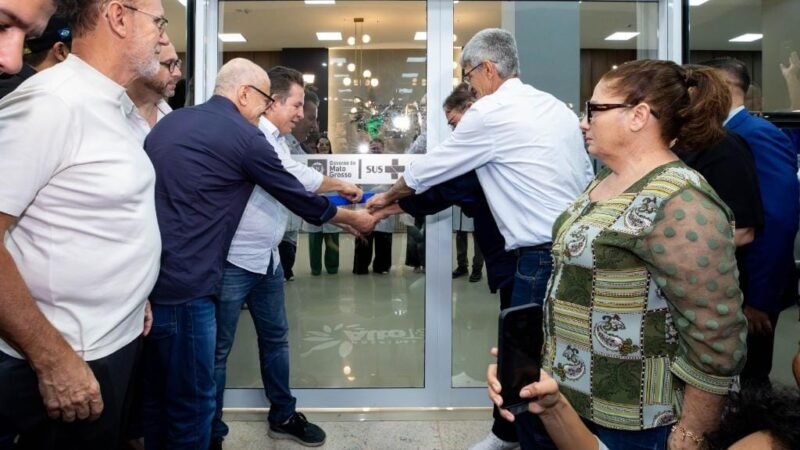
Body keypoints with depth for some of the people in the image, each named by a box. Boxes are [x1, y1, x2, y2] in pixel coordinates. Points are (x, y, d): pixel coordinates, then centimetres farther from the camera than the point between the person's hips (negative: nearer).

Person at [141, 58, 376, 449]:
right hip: (181, 285, -9)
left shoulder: (171, 120, 15)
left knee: (155, 396, 21)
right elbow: (301, 200, 0)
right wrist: (353, 218, 16)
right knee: (192, 402, 6)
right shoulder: (244, 136, -8)